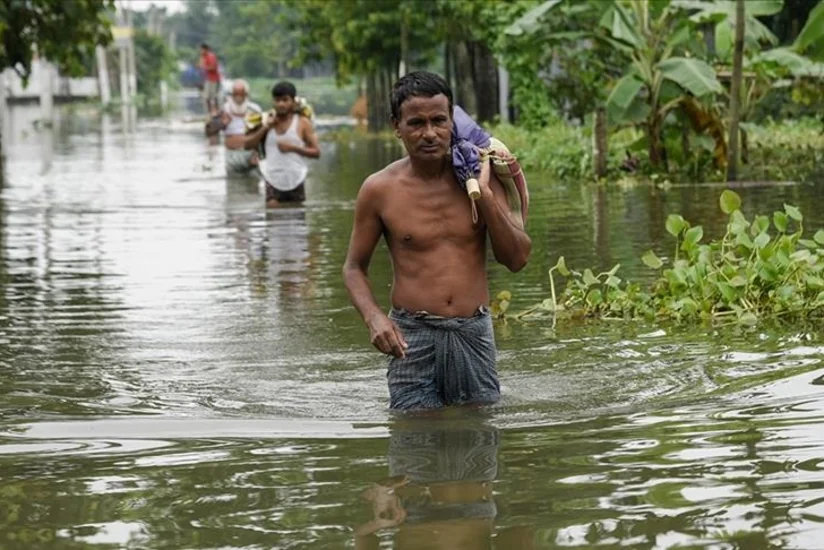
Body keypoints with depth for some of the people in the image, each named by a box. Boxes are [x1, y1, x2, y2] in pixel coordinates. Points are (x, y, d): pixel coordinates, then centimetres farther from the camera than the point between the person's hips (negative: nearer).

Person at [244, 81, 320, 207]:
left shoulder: (302, 123, 2)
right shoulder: (268, 122, 9)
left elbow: (316, 152, -2)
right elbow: (248, 144, 3)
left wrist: (293, 147, -14)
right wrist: (265, 127, -7)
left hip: (295, 181, -1)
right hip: (273, 181, 1)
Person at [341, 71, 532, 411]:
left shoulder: (480, 176, 2)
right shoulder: (380, 190, -4)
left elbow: (517, 259, -1)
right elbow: (354, 267, 5)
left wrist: (485, 195, -12)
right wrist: (374, 317, -14)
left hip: (474, 333, 2)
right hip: (412, 335, -2)